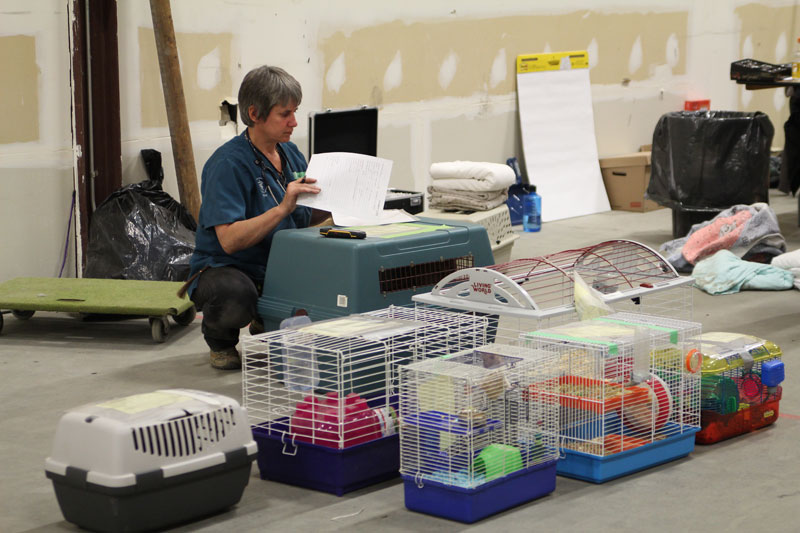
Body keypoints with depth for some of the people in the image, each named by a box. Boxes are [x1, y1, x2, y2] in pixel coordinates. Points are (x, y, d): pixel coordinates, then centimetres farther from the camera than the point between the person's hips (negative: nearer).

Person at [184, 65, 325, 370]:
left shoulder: (291, 154, 8)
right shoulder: (228, 163, -16)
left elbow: (304, 221, 14)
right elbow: (230, 240, -25)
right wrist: (283, 207, -32)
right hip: (224, 268, -7)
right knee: (236, 295, -41)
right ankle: (220, 341, -2)